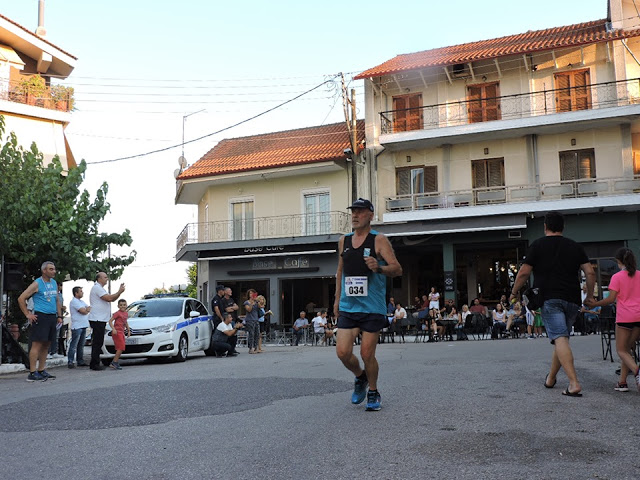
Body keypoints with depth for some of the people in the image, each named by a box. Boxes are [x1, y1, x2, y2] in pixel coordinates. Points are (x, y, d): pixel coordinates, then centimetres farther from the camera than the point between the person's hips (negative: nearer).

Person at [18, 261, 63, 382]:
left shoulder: (54, 283, 16)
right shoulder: (37, 284, -6)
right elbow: (21, 298, -8)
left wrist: (59, 315, 15)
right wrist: (28, 315, -9)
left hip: (52, 317, 7)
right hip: (41, 317, -7)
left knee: (46, 345, 11)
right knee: (37, 344, -10)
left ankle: (41, 370, 18)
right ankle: (32, 373, -8)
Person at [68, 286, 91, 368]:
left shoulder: (81, 301, 18)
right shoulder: (74, 301, -10)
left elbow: (89, 308, 14)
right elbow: (83, 312, -16)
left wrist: (86, 309, -6)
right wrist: (87, 310, 4)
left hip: (83, 326, 9)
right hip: (77, 326, -9)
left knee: (81, 345, 12)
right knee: (74, 345, -7)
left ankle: (80, 361, 16)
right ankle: (70, 362, -5)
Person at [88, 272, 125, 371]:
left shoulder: (100, 288, 23)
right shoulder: (97, 288, -10)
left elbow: (112, 299, 19)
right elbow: (109, 298, -20)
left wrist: (120, 291, 6)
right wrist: (119, 292, -10)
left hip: (101, 319, 11)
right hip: (97, 319, -11)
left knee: (97, 342, 12)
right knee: (97, 342, -9)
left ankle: (94, 364, 16)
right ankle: (95, 364, -7)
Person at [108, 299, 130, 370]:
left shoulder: (126, 313, 13)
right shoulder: (117, 313, -10)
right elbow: (110, 321, -15)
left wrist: (128, 330, 24)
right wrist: (113, 329, -25)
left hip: (122, 332, 9)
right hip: (117, 332, -8)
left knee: (121, 348, 9)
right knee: (121, 347, -14)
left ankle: (114, 362, 15)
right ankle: (114, 362, -11)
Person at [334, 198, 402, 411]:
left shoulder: (379, 240, -4)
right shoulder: (344, 241, 11)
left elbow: (397, 269, -9)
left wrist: (379, 268, -29)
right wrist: (337, 299, 19)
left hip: (372, 308, -4)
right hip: (347, 306, 4)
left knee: (367, 354, 0)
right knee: (343, 352, -3)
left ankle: (373, 392, 24)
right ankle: (360, 377, 28)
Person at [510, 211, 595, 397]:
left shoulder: (538, 245, 3)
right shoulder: (575, 247, 13)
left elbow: (524, 273, -1)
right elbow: (590, 273, 7)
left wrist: (514, 293, 13)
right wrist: (589, 295, 20)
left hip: (548, 299, -4)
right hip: (572, 300, 4)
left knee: (560, 339, -13)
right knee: (561, 338, 17)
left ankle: (574, 384, -24)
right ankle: (550, 378, 27)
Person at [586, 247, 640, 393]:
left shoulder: (617, 277, -5)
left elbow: (611, 299, -8)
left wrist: (595, 304, 3)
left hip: (624, 317, -5)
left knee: (621, 350, 3)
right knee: (627, 348, 13)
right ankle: (622, 382, 8)